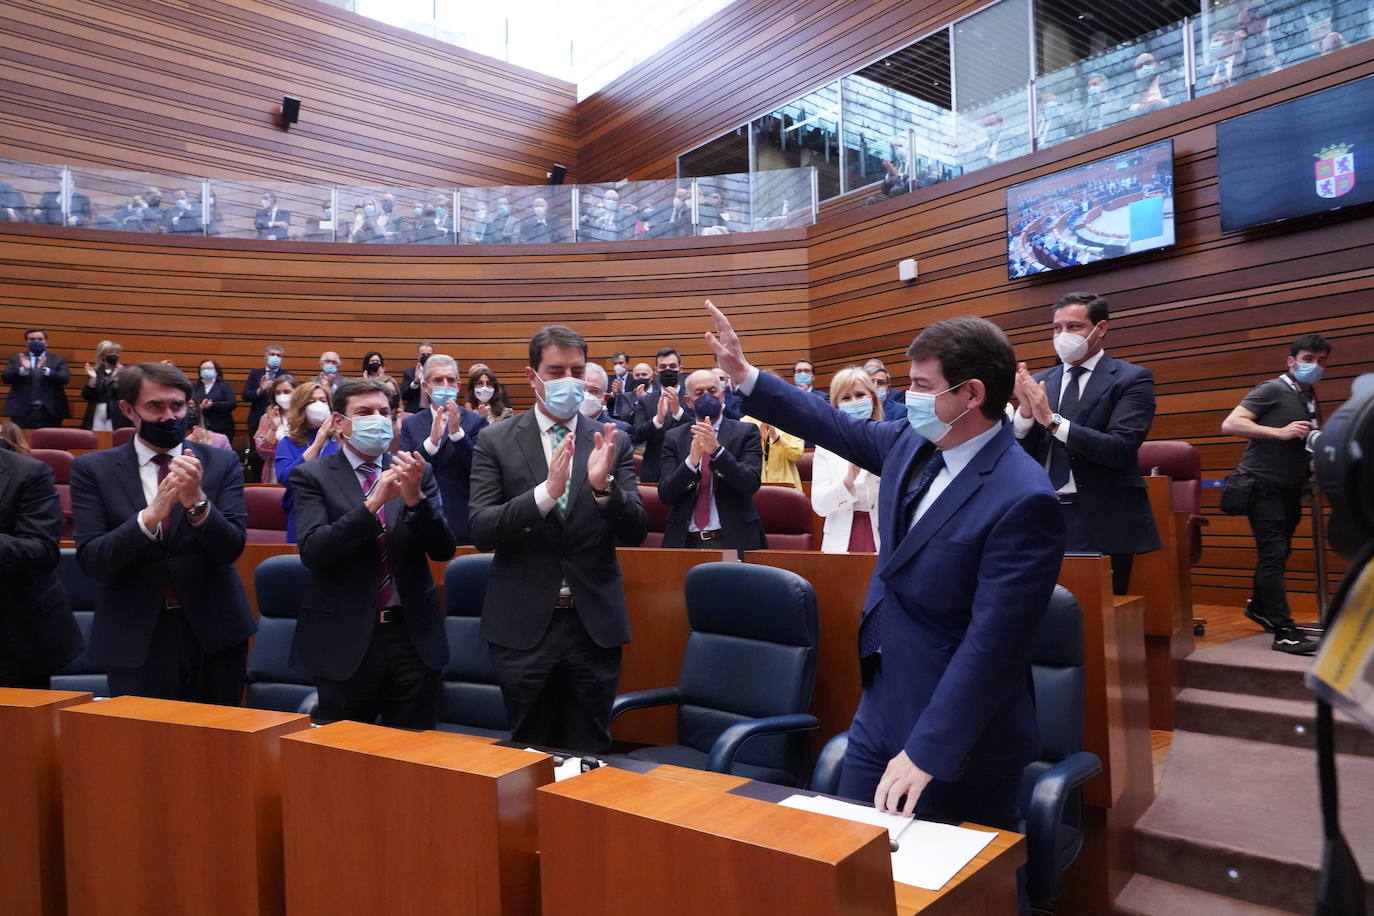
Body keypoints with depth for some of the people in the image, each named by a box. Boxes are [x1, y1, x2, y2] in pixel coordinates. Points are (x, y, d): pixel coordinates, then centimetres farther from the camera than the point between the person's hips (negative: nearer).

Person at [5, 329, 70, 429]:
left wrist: (45, 369, -22)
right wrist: (23, 369, -19)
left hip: (50, 413, 0)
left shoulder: (58, 360, 11)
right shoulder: (16, 359, 14)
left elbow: (65, 378, -5)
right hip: (22, 412, 1)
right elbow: (6, 378, 1)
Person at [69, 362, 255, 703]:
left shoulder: (221, 463, -2)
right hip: (134, 639, -1)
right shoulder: (93, 469, -1)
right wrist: (151, 515, -27)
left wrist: (197, 501, -27)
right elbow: (92, 560, -10)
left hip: (213, 633, 1)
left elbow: (232, 548, -9)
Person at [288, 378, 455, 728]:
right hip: (345, 637, -2)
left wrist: (415, 497, -19)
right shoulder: (313, 476, -1)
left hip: (413, 634, 2)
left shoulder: (418, 472, 4)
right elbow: (313, 552, -15)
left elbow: (443, 550, -2)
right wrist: (372, 502, -25)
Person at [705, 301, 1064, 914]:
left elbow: (992, 643, -25)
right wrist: (745, 376, 14)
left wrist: (927, 752, -23)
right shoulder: (913, 445, -1)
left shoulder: (1023, 498, -25)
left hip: (960, 737, -7)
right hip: (880, 714, 7)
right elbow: (838, 428, 16)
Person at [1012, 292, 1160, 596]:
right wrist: (1025, 411, -12)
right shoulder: (1040, 383, 10)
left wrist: (1052, 420, -21)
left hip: (1103, 523, -3)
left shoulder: (1132, 378, -1)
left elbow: (1120, 449, -15)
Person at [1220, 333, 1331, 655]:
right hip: (1263, 484, -8)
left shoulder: (1313, 402, 14)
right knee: (1273, 553, -11)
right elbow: (1230, 425, -18)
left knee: (1279, 552, 18)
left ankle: (1259, 606, 38)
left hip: (1289, 488, 8)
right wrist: (1281, 432, -23)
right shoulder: (1272, 390, -8)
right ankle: (1285, 632, -11)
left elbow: (1309, 447, 23)